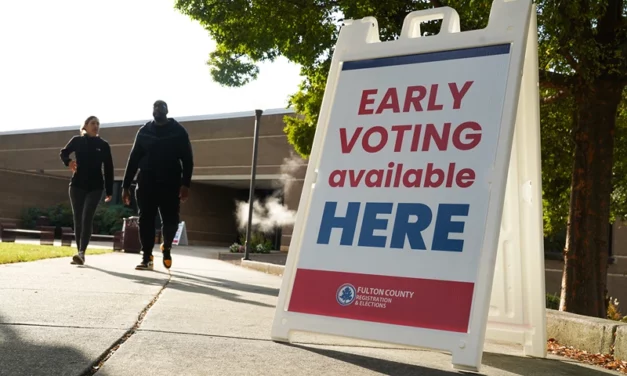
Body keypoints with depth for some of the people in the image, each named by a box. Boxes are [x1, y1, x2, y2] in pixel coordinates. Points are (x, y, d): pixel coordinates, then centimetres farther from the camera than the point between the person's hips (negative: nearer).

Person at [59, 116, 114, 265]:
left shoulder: (103, 145, 4)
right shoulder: (77, 141, 5)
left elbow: (108, 169, 6)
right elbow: (63, 152, 14)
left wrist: (109, 191, 3)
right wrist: (68, 162, -11)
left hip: (95, 187, -1)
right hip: (77, 185, 1)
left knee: (87, 219, -15)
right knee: (78, 220, 3)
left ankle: (81, 253, -23)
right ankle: (80, 253, 9)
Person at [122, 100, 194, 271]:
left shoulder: (178, 131, 4)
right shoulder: (144, 131, 10)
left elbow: (187, 159, -1)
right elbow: (133, 159, 10)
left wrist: (185, 184, -13)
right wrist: (126, 185, 4)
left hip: (170, 184, -2)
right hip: (146, 184, 2)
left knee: (170, 220, -3)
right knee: (146, 221, -2)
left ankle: (167, 247, 25)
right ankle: (147, 258, 3)